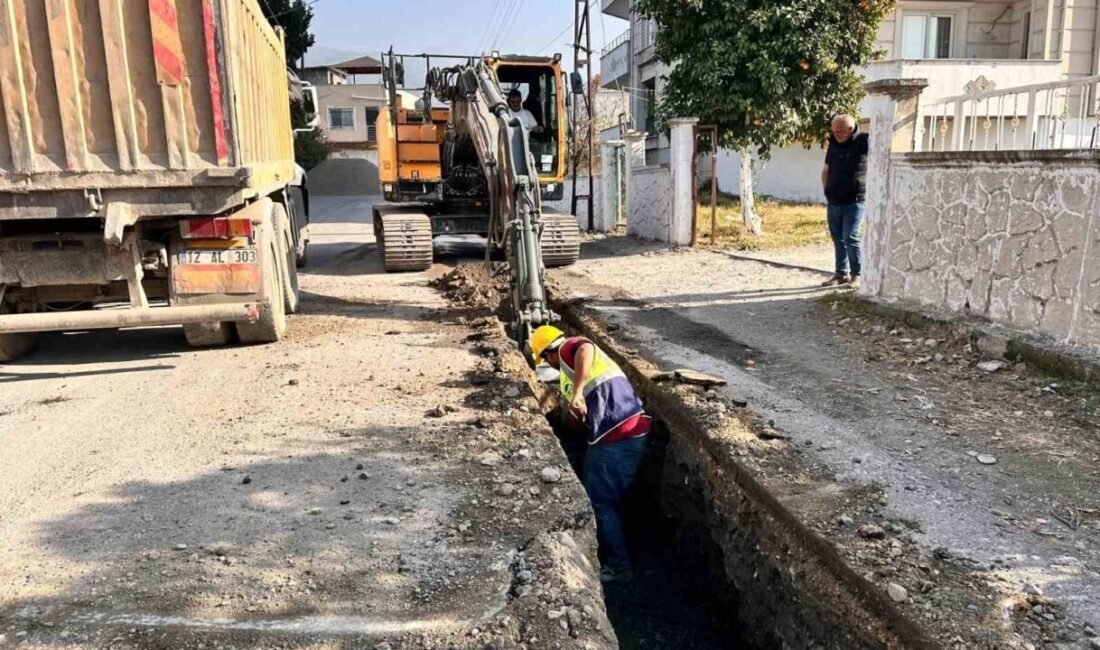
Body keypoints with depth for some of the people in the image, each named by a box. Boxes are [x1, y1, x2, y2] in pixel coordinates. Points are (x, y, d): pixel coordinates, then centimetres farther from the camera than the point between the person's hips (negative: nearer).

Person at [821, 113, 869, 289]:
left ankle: (856, 274, 4)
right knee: (838, 238, 10)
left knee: (851, 237, -9)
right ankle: (841, 273, 20)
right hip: (833, 202, 6)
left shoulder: (864, 141, -6)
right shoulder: (834, 144, 11)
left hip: (854, 202, -6)